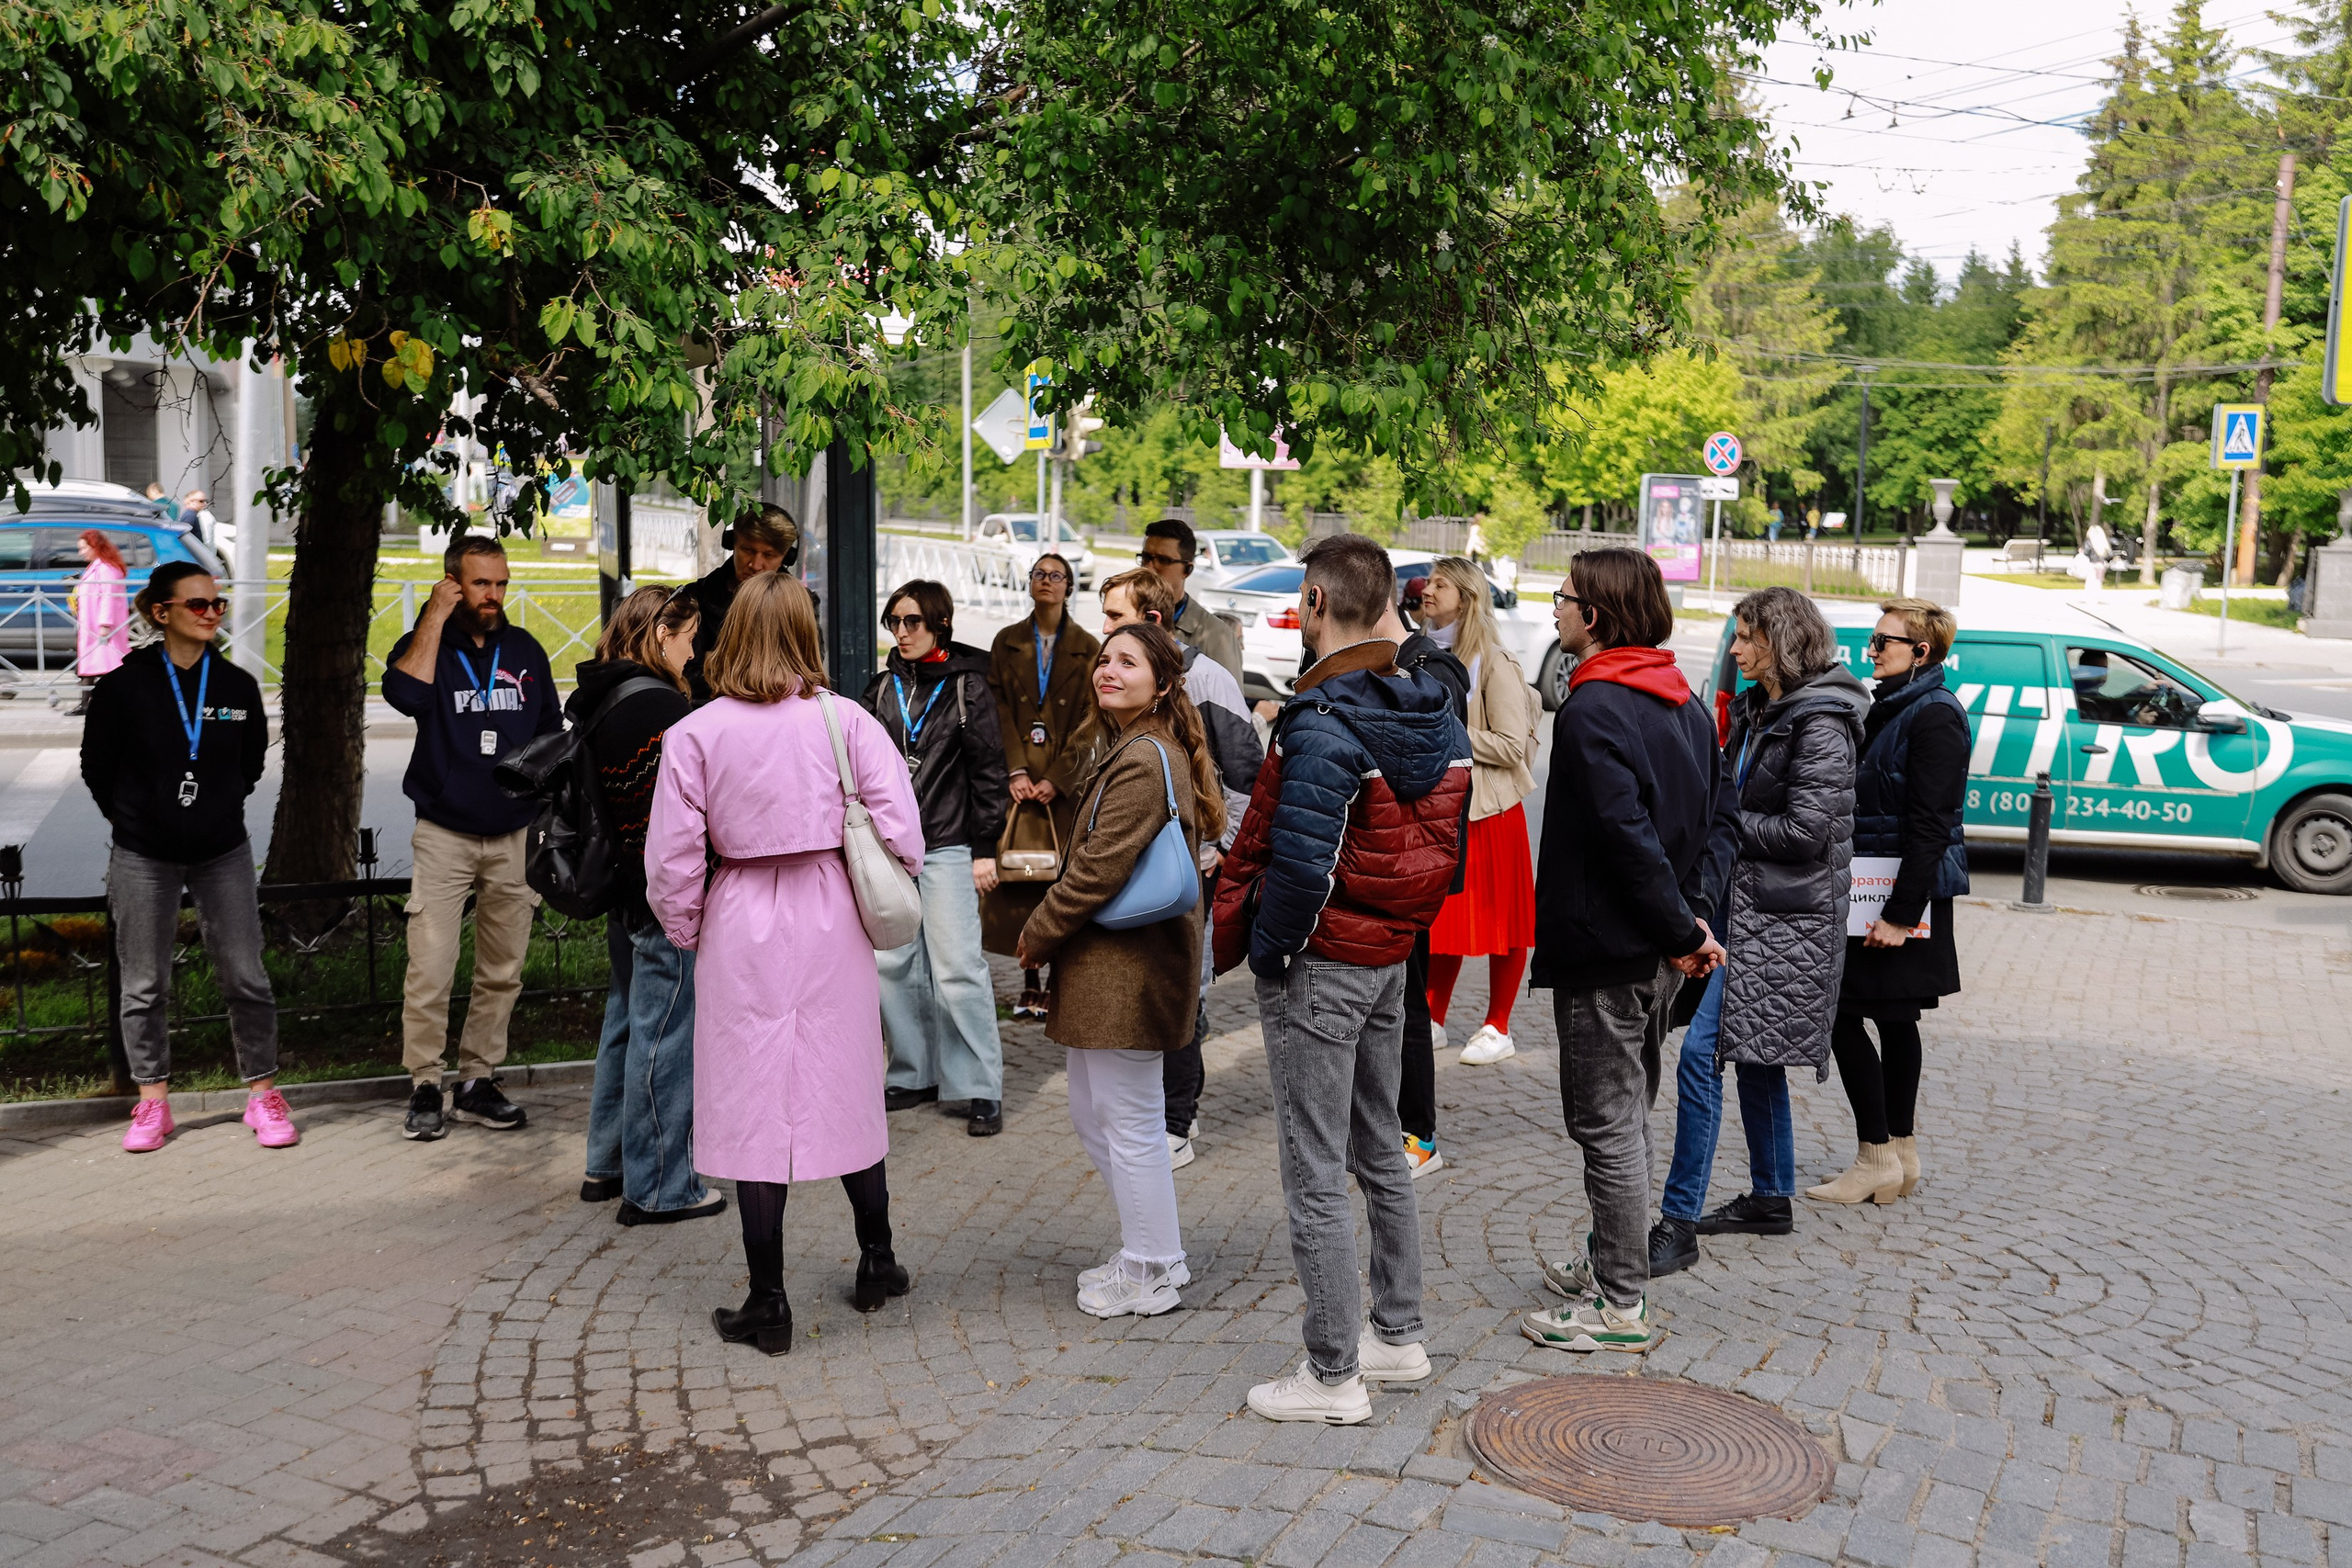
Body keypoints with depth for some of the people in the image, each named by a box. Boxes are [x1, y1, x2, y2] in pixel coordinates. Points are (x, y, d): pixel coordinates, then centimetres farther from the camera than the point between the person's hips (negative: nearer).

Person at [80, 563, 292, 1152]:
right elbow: (97, 766, 4)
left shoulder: (238, 685, 1)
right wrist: (133, 818, 8)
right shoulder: (124, 684, -6)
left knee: (245, 978, 0)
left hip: (223, 854, 2)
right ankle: (152, 1100, 20)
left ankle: (262, 1094, 12)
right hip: (143, 859, -1)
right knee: (144, 985, 6)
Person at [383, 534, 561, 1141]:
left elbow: (551, 738, 18)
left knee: (502, 973, 7)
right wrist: (435, 617, -17)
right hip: (444, 836, -3)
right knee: (430, 973, -8)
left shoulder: (525, 650, 10)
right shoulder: (425, 644, 0)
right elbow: (404, 693, -24)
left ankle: (476, 1083, 18)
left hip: (514, 839, 4)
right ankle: (424, 1089, 4)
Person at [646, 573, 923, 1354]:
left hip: (744, 926, -2)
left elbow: (671, 859, -8)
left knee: (754, 1106, 6)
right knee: (847, 1091, 17)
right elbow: (901, 830, -11)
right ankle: (877, 1261, 32)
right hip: (832, 919, 2)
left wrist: (688, 933, 9)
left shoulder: (694, 734, -8)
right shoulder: (846, 721, -7)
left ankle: (767, 1305, 13)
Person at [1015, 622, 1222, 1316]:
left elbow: (1099, 870, -21)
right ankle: (1155, 1251, 33)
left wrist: (1035, 937, -9)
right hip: (1104, 969, 11)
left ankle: (1149, 1276, 17)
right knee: (1092, 1115, 20)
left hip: (1125, 970, -11)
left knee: (1129, 1124, 2)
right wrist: (1053, 937, 13)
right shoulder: (1143, 750, 16)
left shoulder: (1142, 761, -18)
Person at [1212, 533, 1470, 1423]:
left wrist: (1264, 949, -12)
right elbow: (1448, 843, 10)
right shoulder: (1436, 715, 5)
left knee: (1314, 1175, 1)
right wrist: (1403, 924, 15)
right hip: (1393, 957, 9)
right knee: (1380, 1152, 21)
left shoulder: (1321, 724, -23)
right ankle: (1399, 1336, 33)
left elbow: (1300, 861, -27)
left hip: (1319, 968, -9)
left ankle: (1333, 1377, 10)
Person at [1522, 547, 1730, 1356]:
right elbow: (1719, 811, 13)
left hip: (1605, 950, -9)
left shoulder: (1593, 709, -19)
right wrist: (1691, 916, 8)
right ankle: (1609, 1260, 34)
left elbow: (1626, 832, -26)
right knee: (1629, 1111, 20)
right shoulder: (1684, 703, 10)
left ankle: (1621, 1306, 6)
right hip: (1657, 951, 9)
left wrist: (1683, 928, -18)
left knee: (1607, 1123, -1)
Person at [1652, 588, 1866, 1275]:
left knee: (1702, 1053, -13)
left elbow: (1806, 830, -20)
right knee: (1752, 1055, 17)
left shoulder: (1819, 725, -15)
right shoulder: (1755, 710, 13)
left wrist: (1726, 824, -10)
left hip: (1782, 918, -10)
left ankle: (1679, 1221, -8)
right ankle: (1772, 1199, 30)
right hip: (1742, 903, 10)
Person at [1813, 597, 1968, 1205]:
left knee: (1843, 1015, -7)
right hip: (1876, 889, 10)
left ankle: (1877, 1159, 1)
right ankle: (1901, 1155, 21)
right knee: (1894, 1020, 13)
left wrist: (1900, 914, -22)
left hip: (1909, 892, -10)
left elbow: (1929, 825, -19)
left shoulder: (1935, 715, -15)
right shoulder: (1889, 708, 15)